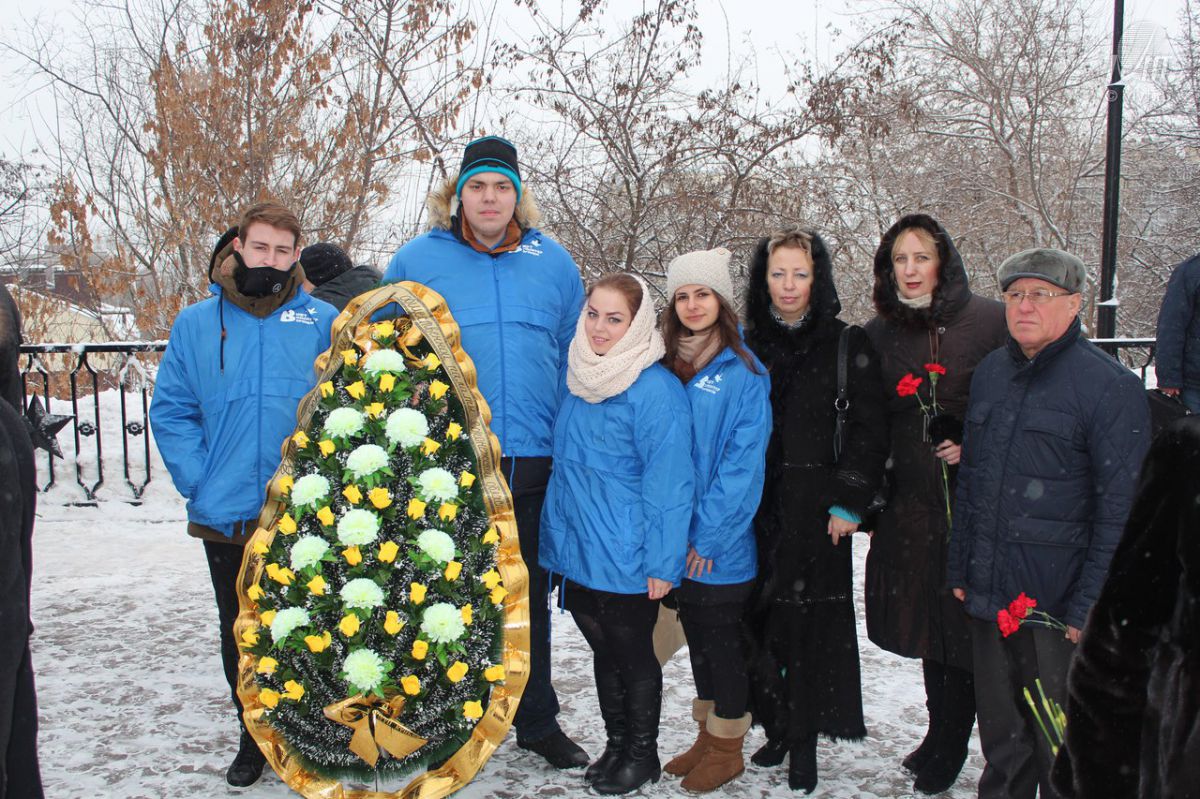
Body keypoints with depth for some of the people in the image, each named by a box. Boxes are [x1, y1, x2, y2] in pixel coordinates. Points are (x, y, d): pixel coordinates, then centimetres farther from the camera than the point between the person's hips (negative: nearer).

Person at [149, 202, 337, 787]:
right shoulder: (196, 323, 6)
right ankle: (255, 738, 32)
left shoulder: (322, 321, 1)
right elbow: (170, 411, 6)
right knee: (241, 636, 15)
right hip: (225, 518, 2)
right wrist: (199, 480, -6)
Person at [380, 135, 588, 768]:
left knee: (530, 597, 14)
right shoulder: (416, 260, 2)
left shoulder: (553, 264, 8)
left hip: (534, 461, 2)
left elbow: (575, 359, 13)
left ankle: (537, 721, 30)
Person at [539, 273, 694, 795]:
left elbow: (667, 482, -17)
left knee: (634, 656, 11)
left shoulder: (655, 389, -17)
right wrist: (559, 535, 13)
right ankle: (615, 745, 37)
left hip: (625, 562, -6)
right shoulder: (576, 379, 5)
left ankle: (642, 754, 30)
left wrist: (662, 562, -18)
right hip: (573, 552, 6)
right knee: (603, 652, 19)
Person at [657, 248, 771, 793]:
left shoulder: (743, 372, -11)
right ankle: (707, 735, 32)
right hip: (679, 537, 6)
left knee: (722, 639, 7)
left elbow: (743, 462, -15)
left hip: (721, 544, -6)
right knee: (696, 635, 16)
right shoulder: (668, 367, 7)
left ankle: (728, 747, 24)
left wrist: (709, 533, -17)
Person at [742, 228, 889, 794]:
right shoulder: (747, 346, 9)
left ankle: (804, 738, 14)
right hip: (757, 512, 3)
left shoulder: (848, 346, 1)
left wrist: (850, 503, -8)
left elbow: (869, 430, -2)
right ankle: (776, 726, 22)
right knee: (761, 620, 5)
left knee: (813, 620, 1)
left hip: (817, 513, -2)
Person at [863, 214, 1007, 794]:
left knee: (967, 626, 2)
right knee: (929, 623, 12)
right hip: (910, 505, 4)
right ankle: (944, 740, 29)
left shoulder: (991, 322, -5)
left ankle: (945, 751, 19)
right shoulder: (877, 335, 7)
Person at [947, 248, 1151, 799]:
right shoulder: (990, 373, 9)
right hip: (989, 598, 6)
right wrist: (959, 568, 13)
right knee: (1000, 735, 19)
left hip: (1058, 606, -5)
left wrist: (1089, 606, -15)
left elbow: (1121, 507, -12)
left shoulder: (1109, 385, -10)